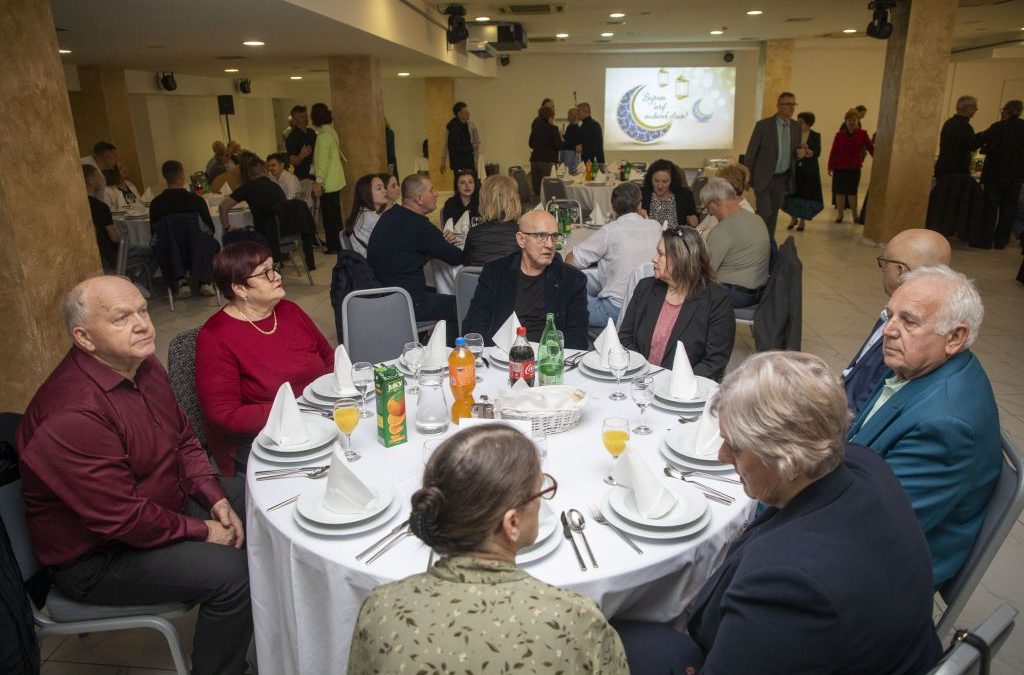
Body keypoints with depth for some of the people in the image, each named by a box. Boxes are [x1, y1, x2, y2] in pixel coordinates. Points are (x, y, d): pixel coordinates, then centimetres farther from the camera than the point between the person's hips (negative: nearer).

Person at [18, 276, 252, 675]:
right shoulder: (71, 415, -32)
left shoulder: (143, 365, -3)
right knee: (230, 571, -25)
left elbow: (184, 439, 7)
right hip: (95, 557, -9)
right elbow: (122, 520, -29)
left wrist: (216, 499, -6)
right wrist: (201, 530, -17)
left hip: (160, 501, 9)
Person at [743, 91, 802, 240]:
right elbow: (751, 152, -7)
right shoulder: (763, 125, -9)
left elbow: (796, 150, 18)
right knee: (764, 212, -10)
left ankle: (770, 242, 23)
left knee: (774, 212, 11)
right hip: (763, 177, -5)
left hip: (783, 178, 5)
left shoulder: (797, 127, 5)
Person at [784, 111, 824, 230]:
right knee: (792, 194, -2)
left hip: (809, 171, -1)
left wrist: (807, 152, -23)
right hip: (794, 169, 1)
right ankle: (793, 218, 20)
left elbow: (817, 153, -7)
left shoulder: (815, 136, 0)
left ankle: (802, 221, 15)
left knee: (806, 195, 0)